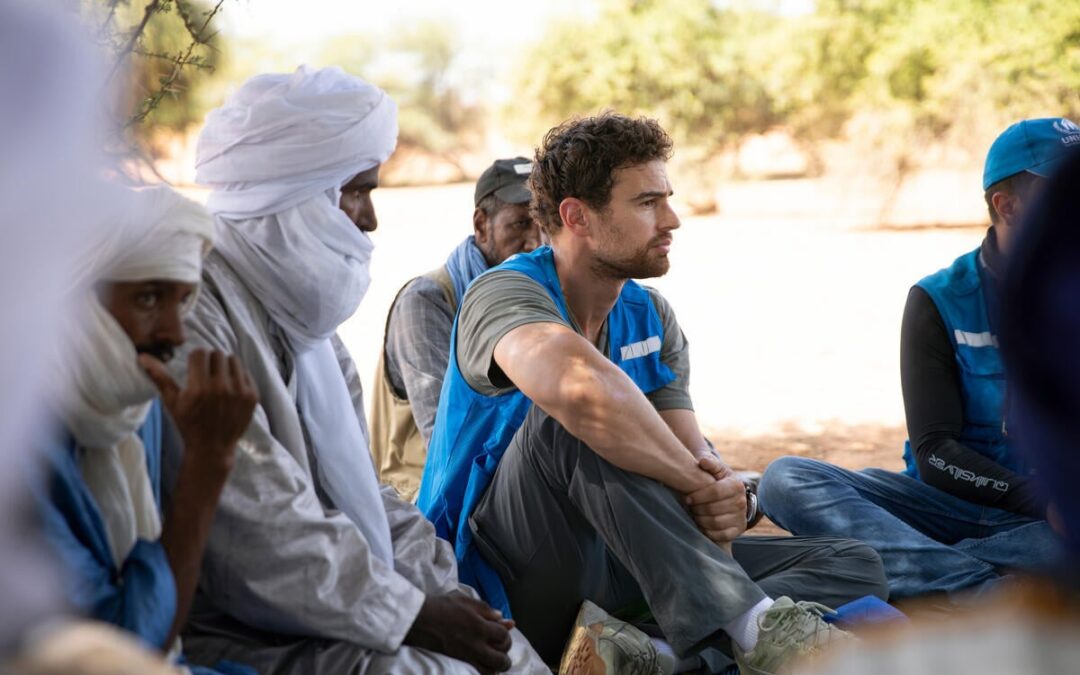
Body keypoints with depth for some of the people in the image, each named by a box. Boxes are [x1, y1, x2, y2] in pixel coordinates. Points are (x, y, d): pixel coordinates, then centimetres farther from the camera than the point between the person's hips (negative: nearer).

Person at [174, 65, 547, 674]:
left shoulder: (296, 298, 13)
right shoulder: (193, 306, -17)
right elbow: (253, 518, -22)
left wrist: (436, 580, 1)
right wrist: (410, 615, -16)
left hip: (329, 597, 9)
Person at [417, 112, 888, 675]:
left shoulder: (651, 317, 10)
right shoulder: (506, 292, -16)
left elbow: (692, 450, -2)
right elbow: (583, 386, -40)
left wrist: (723, 497, -27)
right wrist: (699, 482, -28)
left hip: (607, 565, 7)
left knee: (854, 566, -5)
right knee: (575, 422, -36)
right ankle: (754, 626, -40)